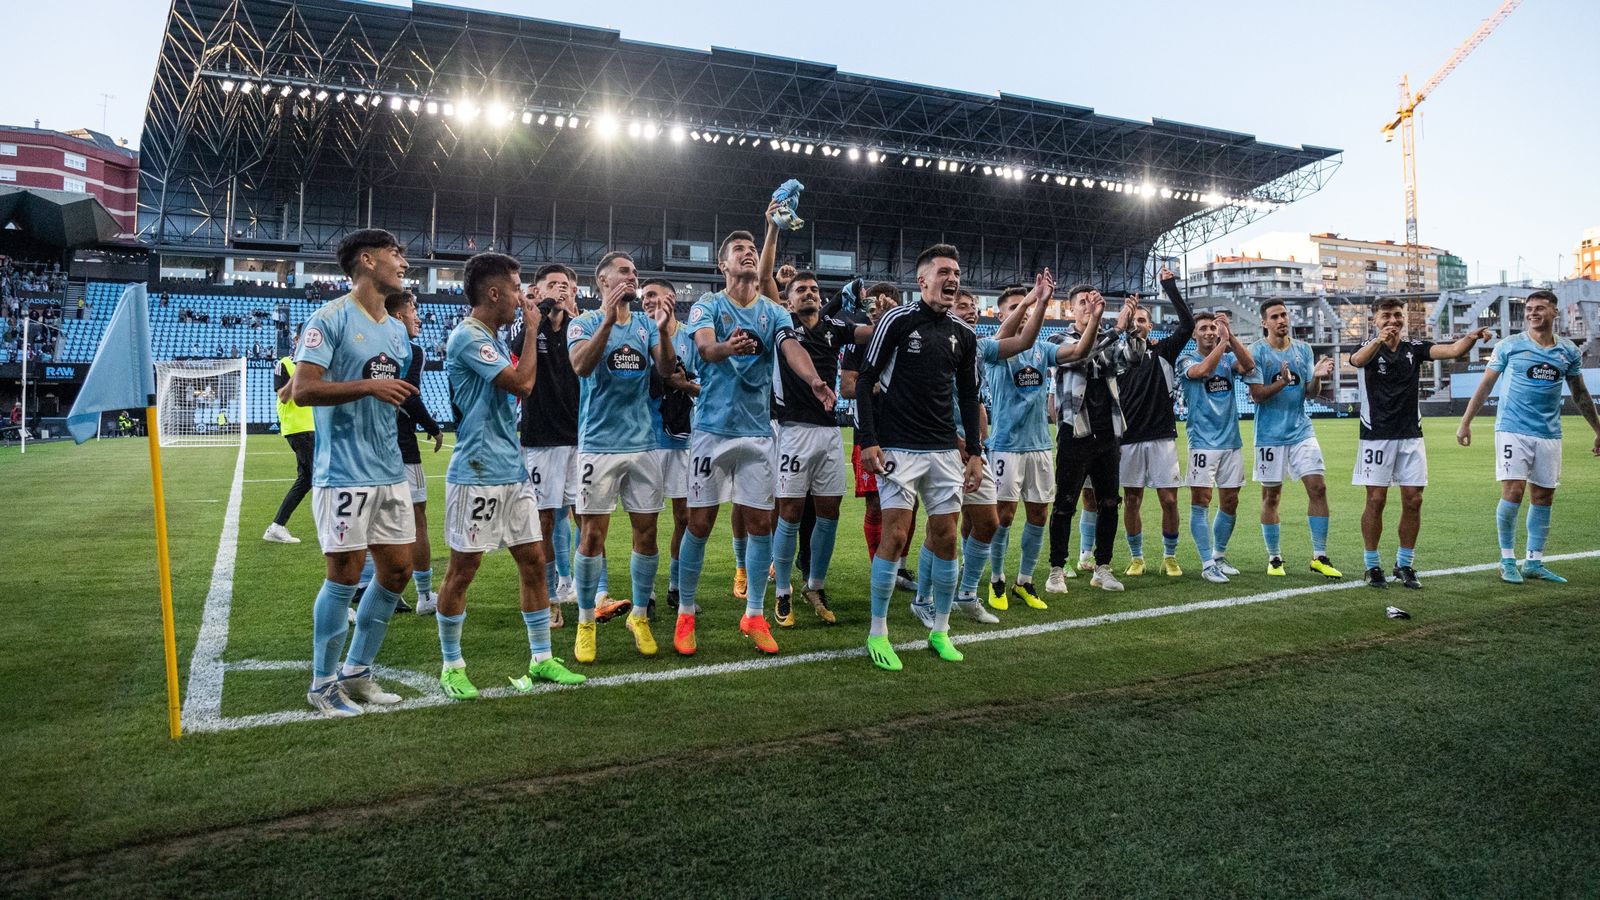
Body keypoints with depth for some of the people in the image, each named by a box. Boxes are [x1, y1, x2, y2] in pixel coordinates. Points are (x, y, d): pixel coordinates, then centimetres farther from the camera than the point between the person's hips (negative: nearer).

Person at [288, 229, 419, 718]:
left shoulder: (397, 329, 16)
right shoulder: (330, 319, -8)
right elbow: (302, 389, -16)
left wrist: (402, 392, 8)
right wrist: (368, 386, -23)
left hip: (390, 472, 8)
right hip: (344, 473, -8)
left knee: (397, 571, 9)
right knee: (344, 576, -3)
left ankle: (356, 672, 25)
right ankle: (322, 683, 15)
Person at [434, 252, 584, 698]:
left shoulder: (493, 339, 16)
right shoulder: (468, 337, -14)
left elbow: (520, 384, 22)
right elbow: (522, 383, -17)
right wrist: (532, 330, -8)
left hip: (512, 471, 9)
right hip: (477, 474, -9)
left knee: (533, 560, 9)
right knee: (462, 569, 2)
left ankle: (541, 658, 18)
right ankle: (452, 666, 16)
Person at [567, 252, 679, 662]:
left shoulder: (645, 324, 11)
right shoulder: (584, 323, 0)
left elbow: (667, 370, -1)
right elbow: (581, 365, -19)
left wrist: (663, 331, -18)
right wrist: (608, 320, -28)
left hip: (643, 443, 4)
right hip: (599, 444, -4)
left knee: (646, 533, 6)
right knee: (592, 534, -2)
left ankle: (639, 615, 21)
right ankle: (586, 623, 11)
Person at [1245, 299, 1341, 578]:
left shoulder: (1303, 349, 8)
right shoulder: (1257, 351, -4)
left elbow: (1311, 392, 8)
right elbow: (1256, 395, -11)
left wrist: (1317, 377, -13)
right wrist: (1282, 383, -28)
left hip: (1301, 431, 3)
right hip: (1270, 435, -3)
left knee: (1318, 487, -5)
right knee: (1271, 495, 5)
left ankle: (1319, 557, 3)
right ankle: (1274, 558, 17)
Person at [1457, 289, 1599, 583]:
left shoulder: (1569, 351, 8)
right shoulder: (1509, 346, -2)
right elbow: (1485, 386, 2)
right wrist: (1465, 423, -3)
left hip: (1549, 434, 4)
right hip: (1513, 430, -4)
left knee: (1543, 498, 7)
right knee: (1513, 494, -11)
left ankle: (1534, 563, 17)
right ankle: (1507, 561, 3)